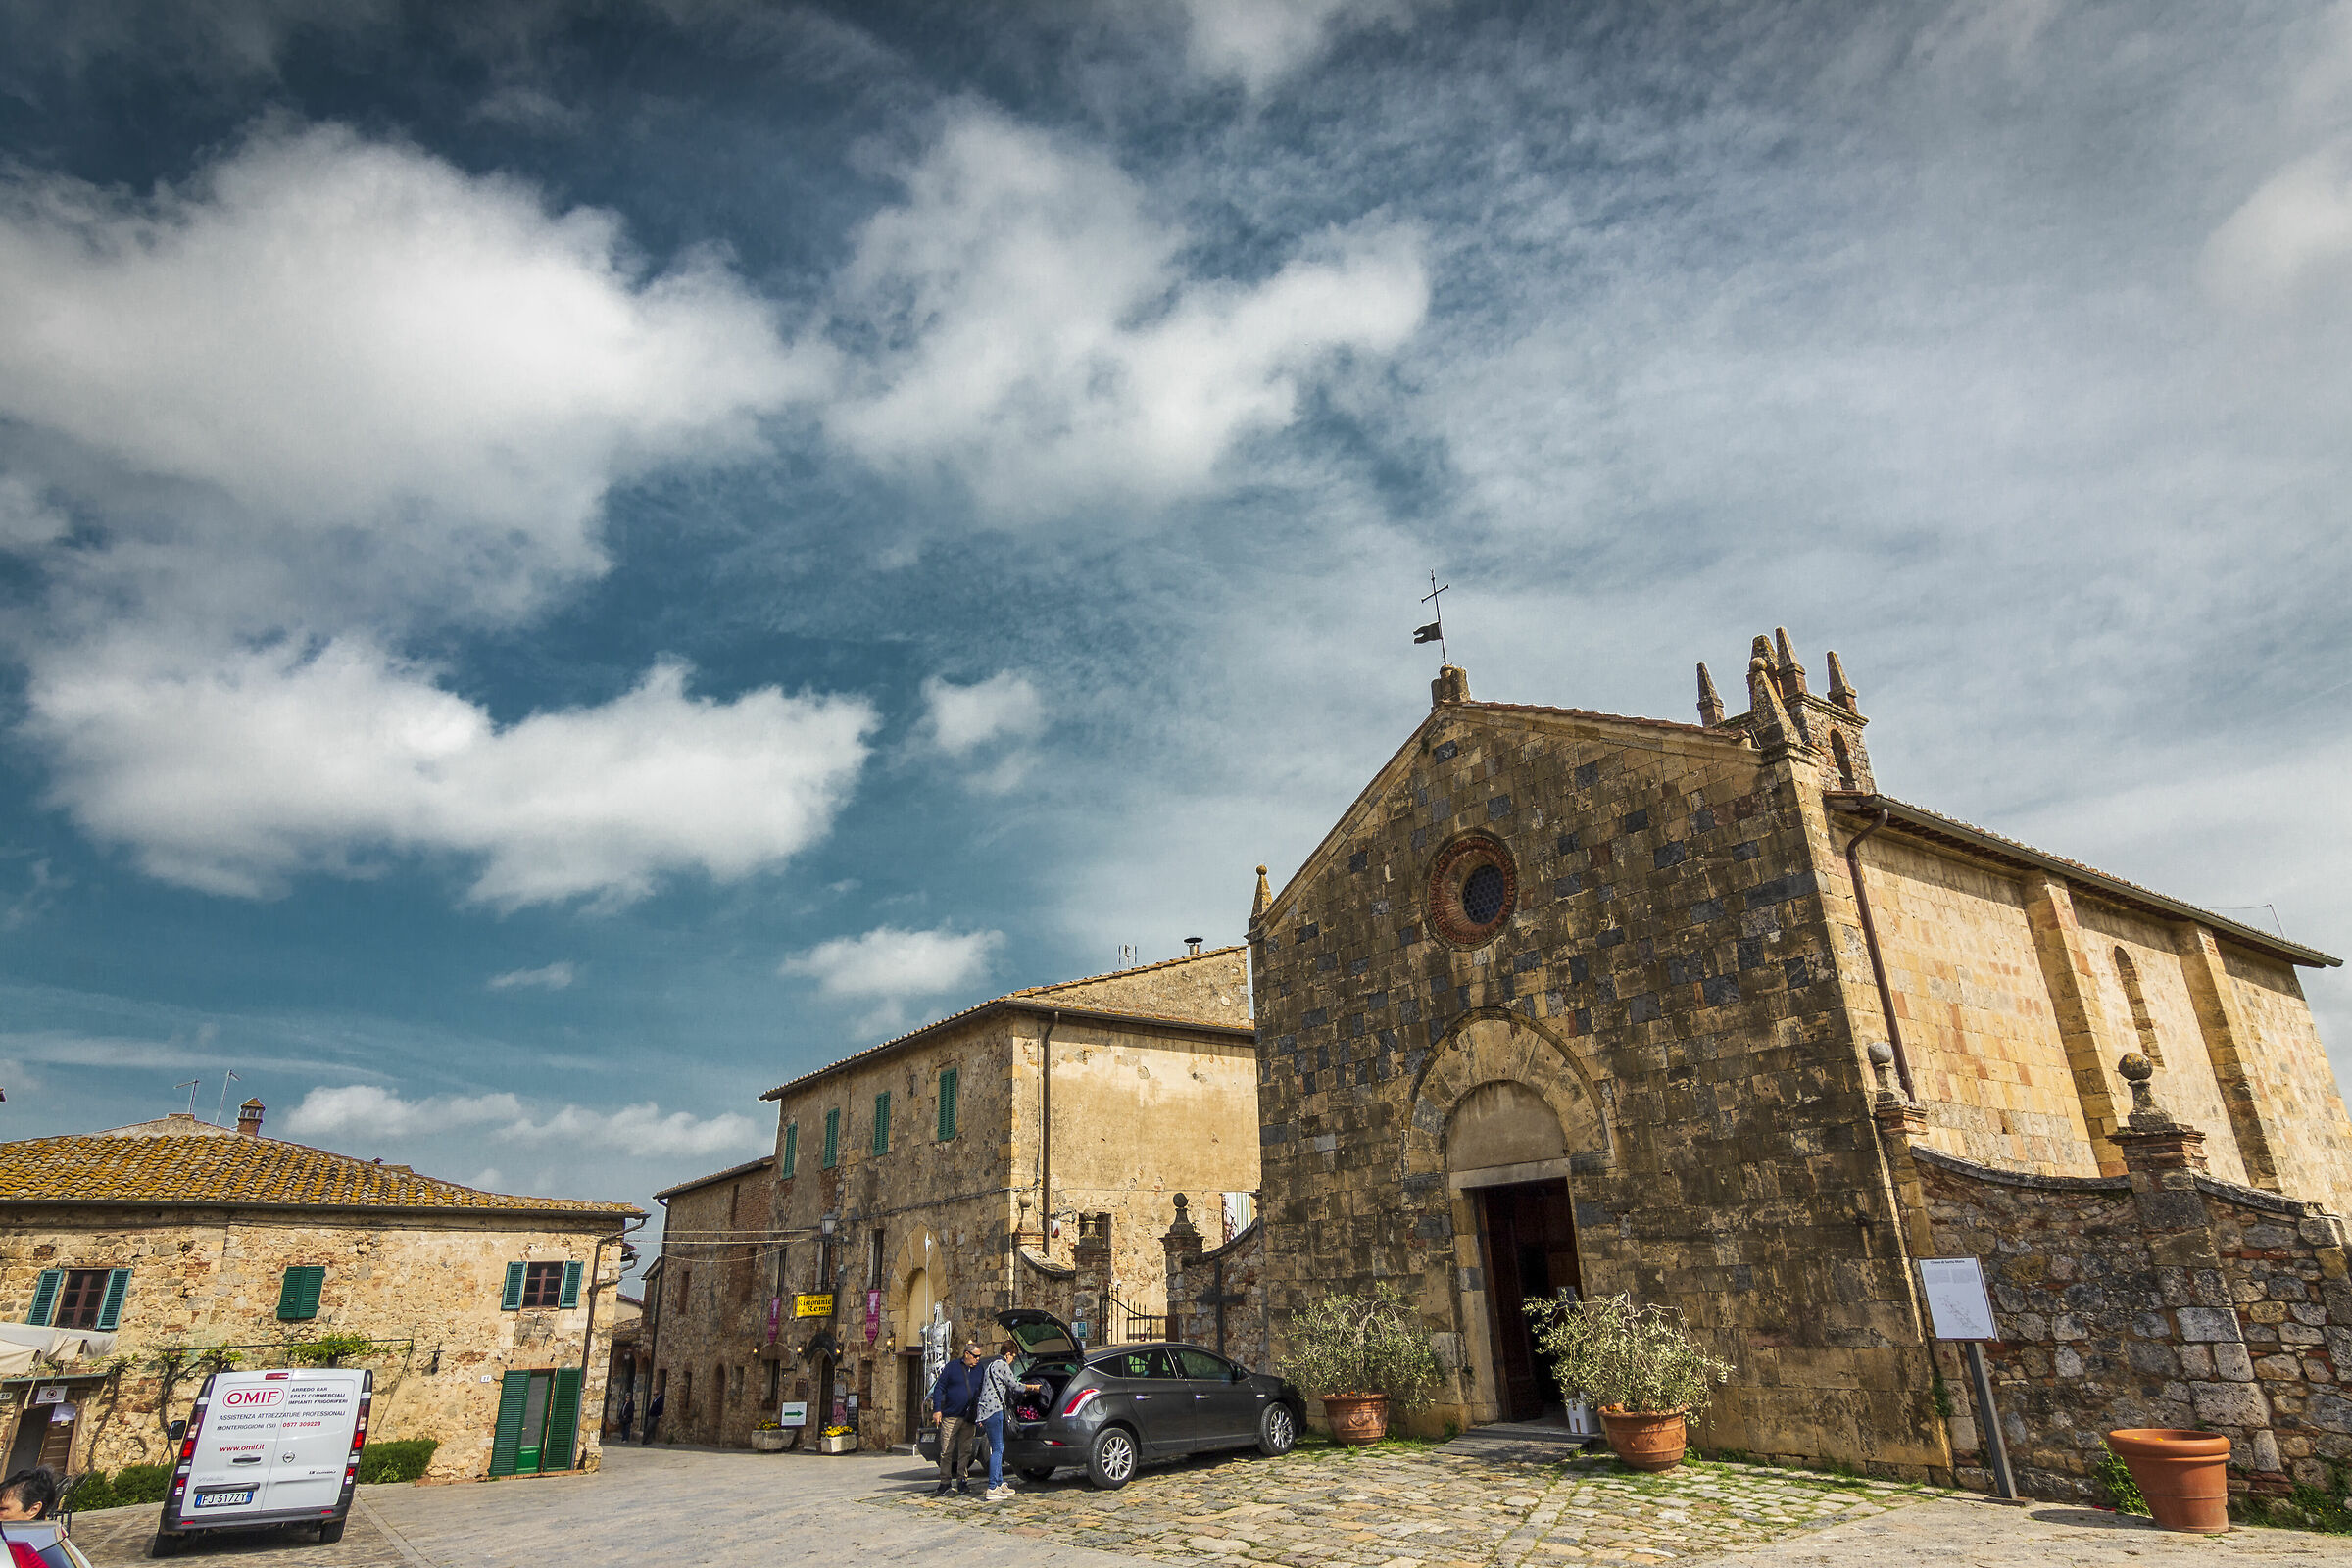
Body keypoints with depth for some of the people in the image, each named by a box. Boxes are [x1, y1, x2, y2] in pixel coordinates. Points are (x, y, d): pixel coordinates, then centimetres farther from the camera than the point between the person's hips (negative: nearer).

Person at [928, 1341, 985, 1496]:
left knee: (965, 1451, 6)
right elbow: (939, 1388, 0)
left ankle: (962, 1481, 16)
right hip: (950, 1416, -3)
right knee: (946, 1451, 0)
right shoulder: (952, 1367, -2)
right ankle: (944, 1482, 11)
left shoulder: (979, 1369, 8)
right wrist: (937, 1409, -7)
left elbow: (983, 1391, 14)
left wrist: (981, 1413, 8)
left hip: (968, 1418, 3)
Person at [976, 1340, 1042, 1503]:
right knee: (997, 1448, -9)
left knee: (997, 1448, 14)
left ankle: (999, 1484, 17)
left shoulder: (993, 1364, 22)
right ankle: (992, 1488, -11)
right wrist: (1033, 1387, 9)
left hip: (986, 1409, 10)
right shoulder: (1002, 1365, -8)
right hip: (993, 1410, -10)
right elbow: (1015, 1386, -5)